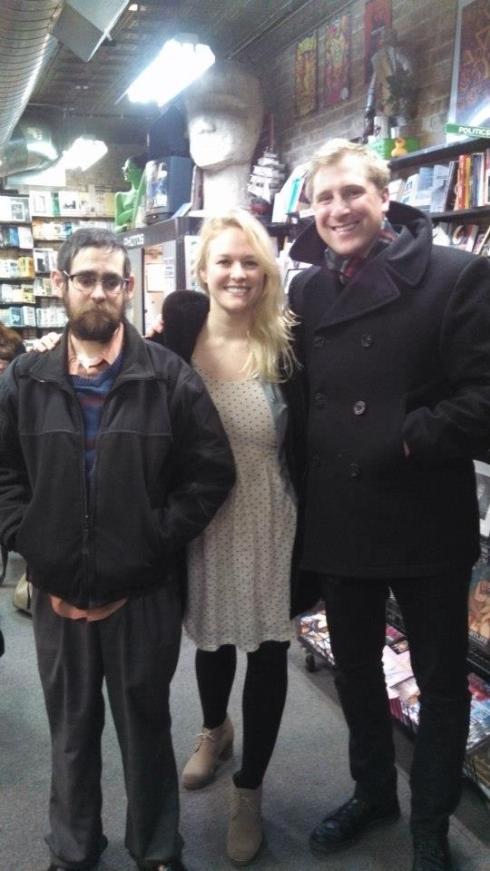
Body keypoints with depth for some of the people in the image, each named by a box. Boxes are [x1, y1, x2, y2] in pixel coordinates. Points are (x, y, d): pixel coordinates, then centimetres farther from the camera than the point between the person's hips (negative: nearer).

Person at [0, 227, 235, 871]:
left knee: (146, 727, 15)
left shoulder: (169, 377, -5)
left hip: (144, 591, -2)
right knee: (71, 728, 18)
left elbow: (212, 471, -6)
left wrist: (152, 546, -11)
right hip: (58, 592, 2)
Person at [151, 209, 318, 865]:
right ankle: (214, 731, 55)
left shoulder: (287, 347, -9)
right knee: (212, 637, 22)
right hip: (200, 523, 1)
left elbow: (306, 451, -4)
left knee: (267, 651, 11)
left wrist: (309, 540, -4)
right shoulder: (177, 335, -7)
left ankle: (250, 788, 35)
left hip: (268, 526, -1)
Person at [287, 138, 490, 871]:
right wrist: (305, 490, 0)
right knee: (355, 669, 21)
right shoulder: (307, 290, 8)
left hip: (427, 524, -4)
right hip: (338, 523, 5)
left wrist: (404, 442, -20)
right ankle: (373, 791, 45)